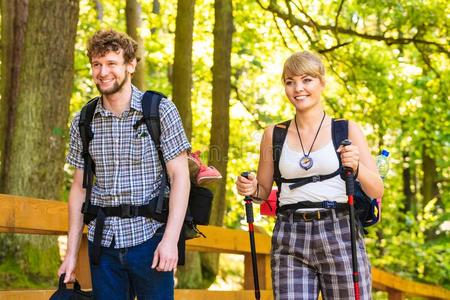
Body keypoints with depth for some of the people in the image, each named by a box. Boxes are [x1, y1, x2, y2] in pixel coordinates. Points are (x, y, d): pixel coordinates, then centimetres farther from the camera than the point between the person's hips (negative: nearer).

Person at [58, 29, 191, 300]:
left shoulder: (161, 111, -4)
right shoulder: (83, 122, 7)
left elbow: (180, 176, -7)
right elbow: (80, 187, 11)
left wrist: (170, 239, -16)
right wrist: (72, 253, 8)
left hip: (149, 238, -3)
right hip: (102, 243, 3)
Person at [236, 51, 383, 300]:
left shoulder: (347, 130, 5)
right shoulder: (274, 135, 10)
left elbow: (376, 191, 2)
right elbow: (263, 191, 18)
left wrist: (357, 167, -17)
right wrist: (251, 190, -4)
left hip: (339, 235, -1)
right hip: (290, 241, 1)